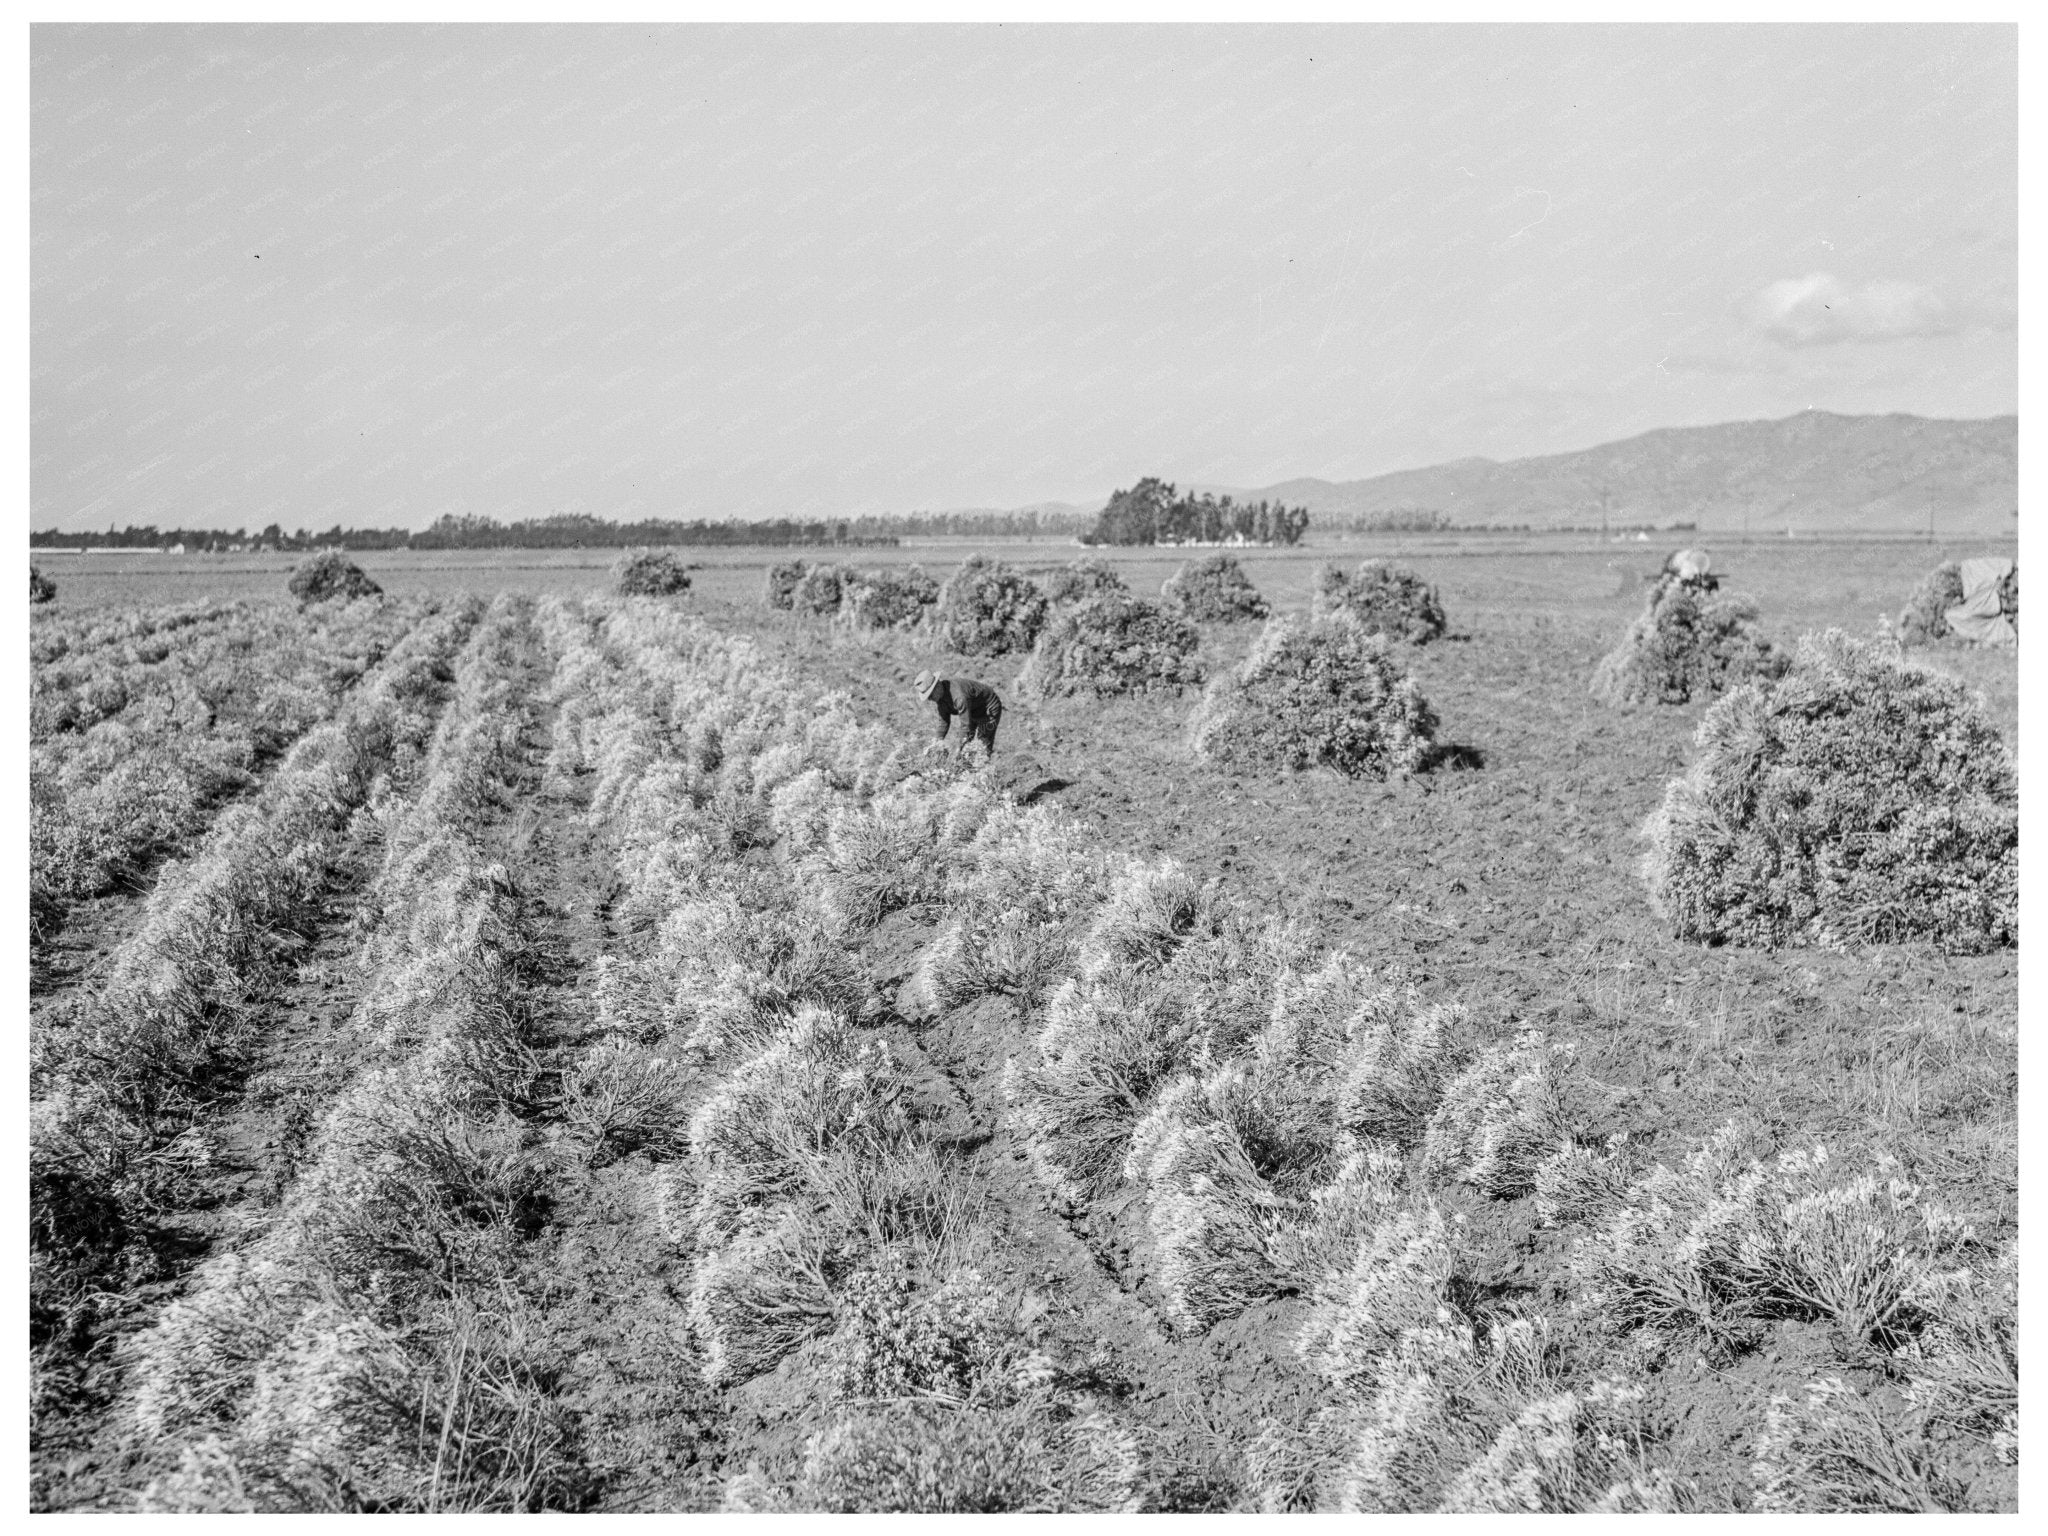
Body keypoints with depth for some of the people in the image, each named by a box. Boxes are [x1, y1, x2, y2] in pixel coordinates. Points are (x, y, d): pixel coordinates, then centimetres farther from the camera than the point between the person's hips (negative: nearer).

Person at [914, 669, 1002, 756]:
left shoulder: (958, 696, -39)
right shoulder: (940, 693, -10)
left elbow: (966, 725, -38)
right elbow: (944, 719, 0)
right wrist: (939, 739, -12)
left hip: (989, 710, -9)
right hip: (975, 713, 9)